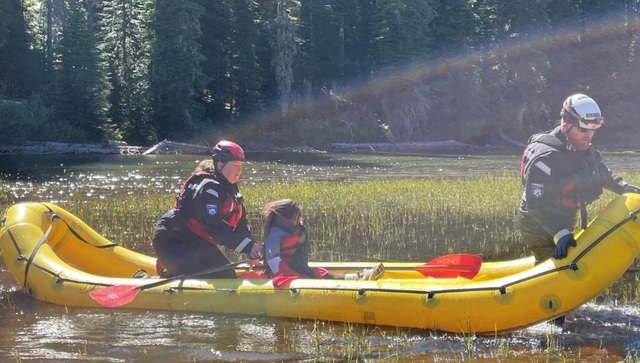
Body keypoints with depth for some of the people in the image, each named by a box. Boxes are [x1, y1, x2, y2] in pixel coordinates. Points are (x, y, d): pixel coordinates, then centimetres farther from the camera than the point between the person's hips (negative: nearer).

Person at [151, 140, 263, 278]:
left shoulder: (230, 188, 9)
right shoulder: (208, 188, -23)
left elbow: (240, 225, 8)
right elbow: (215, 227, -33)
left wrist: (255, 247, -8)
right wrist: (248, 247, -38)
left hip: (198, 243, 11)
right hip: (174, 242, -11)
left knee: (226, 277, 10)